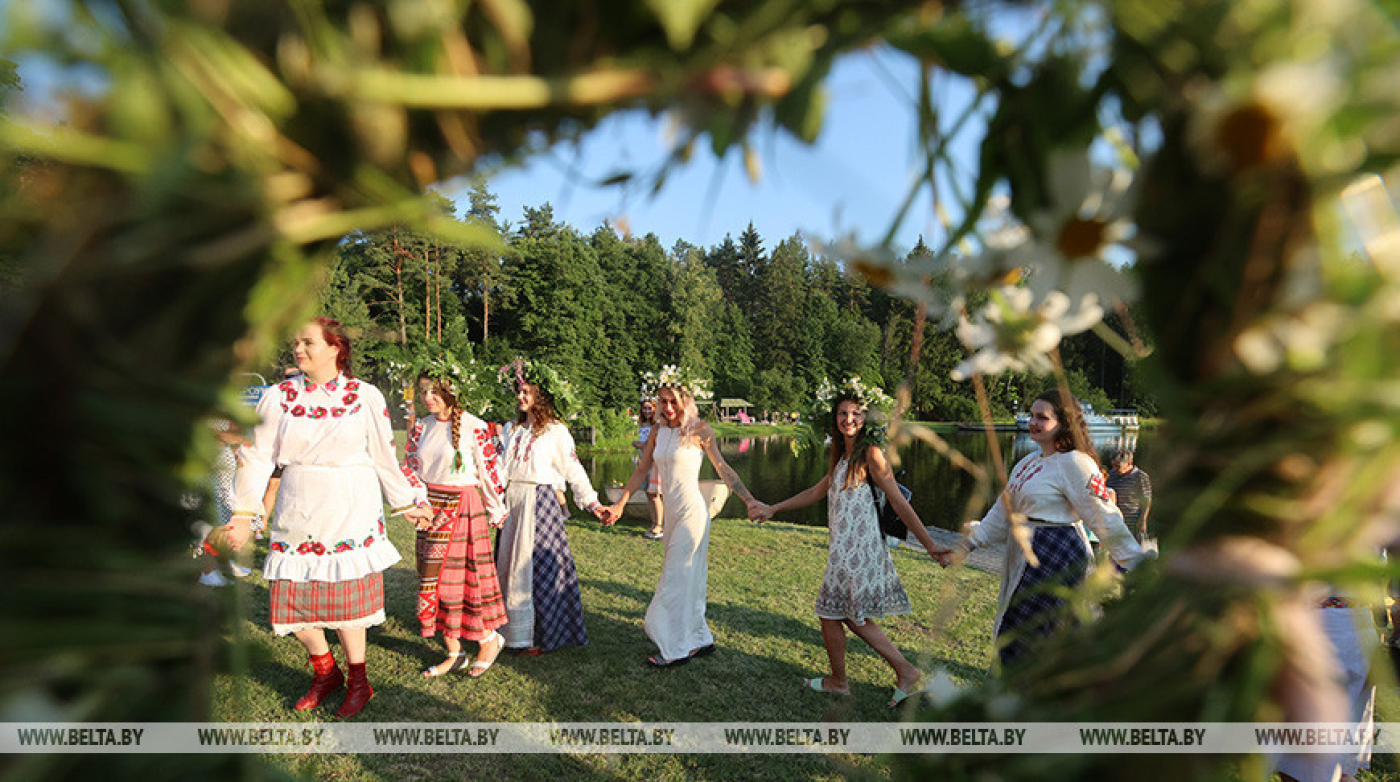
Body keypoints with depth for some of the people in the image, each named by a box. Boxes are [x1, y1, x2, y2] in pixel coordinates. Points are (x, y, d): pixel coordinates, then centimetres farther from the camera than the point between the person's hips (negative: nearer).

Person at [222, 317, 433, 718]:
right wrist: (243, 513, 0)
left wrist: (408, 503, 9)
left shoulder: (365, 396, -2)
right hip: (297, 516, 3)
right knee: (292, 597, 5)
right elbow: (257, 456, 4)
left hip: (352, 516, -3)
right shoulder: (279, 397, 3)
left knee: (346, 600, 0)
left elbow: (385, 458, 5)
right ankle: (324, 672, 31)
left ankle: (358, 681, 23)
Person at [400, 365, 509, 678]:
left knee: (462, 578, -4)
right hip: (432, 509, 6)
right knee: (434, 580, 8)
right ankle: (454, 654, 19)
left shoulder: (474, 427, -10)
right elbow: (410, 468, 13)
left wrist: (496, 512, -3)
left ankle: (489, 638, 18)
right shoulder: (422, 428, 8)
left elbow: (490, 472, -7)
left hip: (463, 508, -6)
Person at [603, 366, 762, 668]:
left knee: (678, 579, -3)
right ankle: (701, 639, 25)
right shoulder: (658, 432, 7)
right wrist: (620, 504, 15)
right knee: (688, 579, 13)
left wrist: (749, 500, -7)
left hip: (692, 513, -6)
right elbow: (641, 470, 15)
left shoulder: (699, 430, -9)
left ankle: (677, 649, 7)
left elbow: (722, 468, -4)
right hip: (670, 513, 6)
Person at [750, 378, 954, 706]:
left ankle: (838, 681, 26)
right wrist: (773, 509, 25)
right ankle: (906, 672, 20)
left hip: (858, 549, -9)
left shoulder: (871, 454, -14)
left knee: (830, 613, 6)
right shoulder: (842, 455, 13)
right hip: (845, 547, 9)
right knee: (853, 615, 15)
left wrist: (929, 545, -15)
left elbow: (899, 502, -14)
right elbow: (816, 492, 23)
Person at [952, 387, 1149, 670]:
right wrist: (970, 542, 13)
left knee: (1023, 637, -4)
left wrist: (1138, 564, -15)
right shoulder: (1028, 463, 15)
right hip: (1024, 557, 9)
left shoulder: (1074, 464, -12)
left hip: (1056, 556, -9)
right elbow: (1002, 513, 18)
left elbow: (1104, 519, -13)